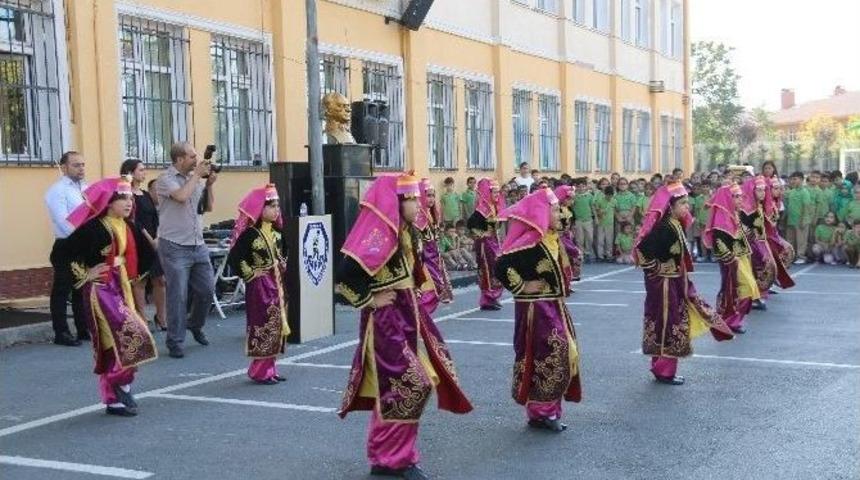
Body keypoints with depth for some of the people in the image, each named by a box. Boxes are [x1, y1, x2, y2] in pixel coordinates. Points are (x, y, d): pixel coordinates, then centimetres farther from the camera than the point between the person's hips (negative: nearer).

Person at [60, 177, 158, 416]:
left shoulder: (128, 228, 6)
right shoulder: (94, 228, -15)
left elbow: (147, 254, 20)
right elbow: (65, 252, -19)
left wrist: (130, 276, 14)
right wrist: (84, 275, -11)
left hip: (121, 289, 7)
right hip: (100, 291, -7)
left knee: (117, 344, 8)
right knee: (131, 336, -17)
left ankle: (114, 399, 17)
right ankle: (121, 384, 0)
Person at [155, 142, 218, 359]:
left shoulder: (194, 178, 11)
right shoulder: (166, 179, -7)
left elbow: (208, 207, 16)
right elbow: (181, 196, -25)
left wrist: (209, 184, 2)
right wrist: (196, 175, -12)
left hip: (198, 245, 6)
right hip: (175, 247, -6)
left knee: (207, 289, 10)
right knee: (178, 296, -3)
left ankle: (195, 325, 36)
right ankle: (175, 342, 8)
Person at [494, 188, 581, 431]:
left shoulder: (551, 239, 9)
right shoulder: (530, 243, -20)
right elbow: (502, 267, -28)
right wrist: (522, 287, -19)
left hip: (553, 307, 9)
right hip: (537, 310, -9)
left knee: (562, 356, 12)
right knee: (544, 360, -3)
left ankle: (548, 410, 21)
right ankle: (540, 413, 9)